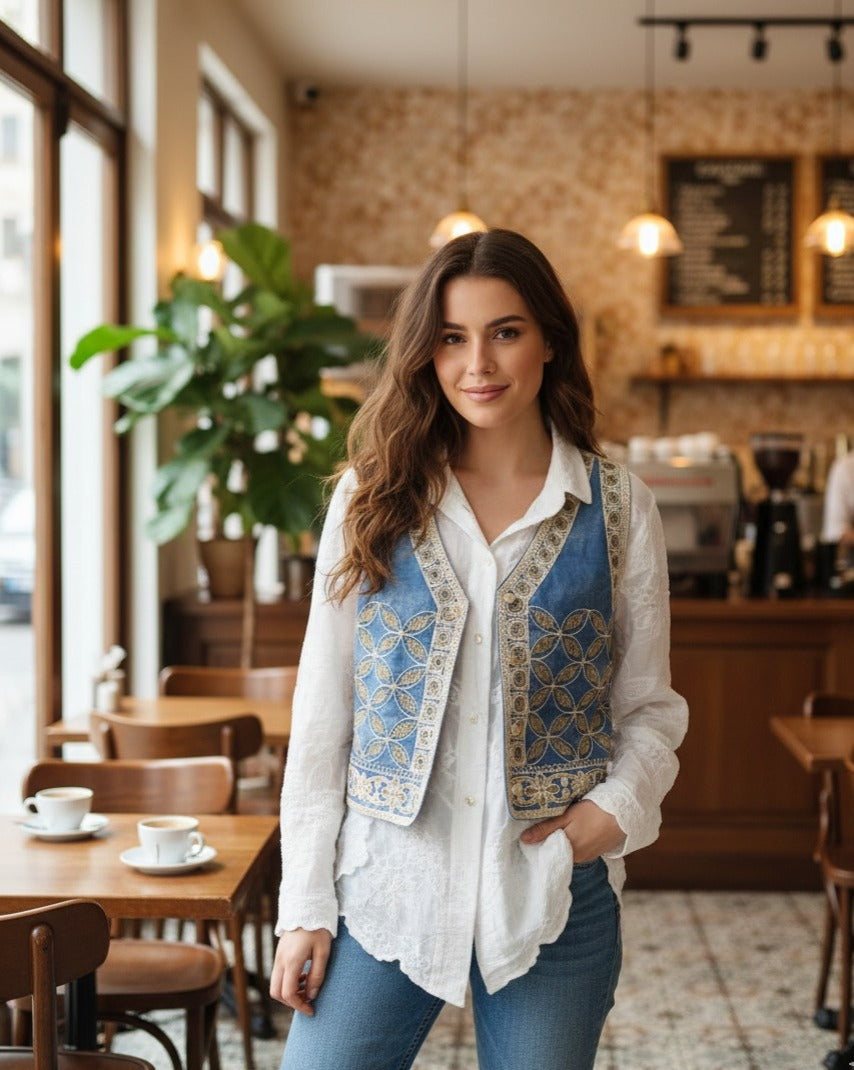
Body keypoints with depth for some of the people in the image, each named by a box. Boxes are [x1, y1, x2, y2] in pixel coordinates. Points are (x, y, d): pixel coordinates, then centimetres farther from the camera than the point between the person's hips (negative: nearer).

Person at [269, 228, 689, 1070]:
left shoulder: (617, 509, 1)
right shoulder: (372, 500, 1)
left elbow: (649, 706, 7)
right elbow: (322, 710, 2)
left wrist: (617, 806, -12)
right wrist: (306, 904, -2)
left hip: (554, 896, 0)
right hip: (385, 884, 0)